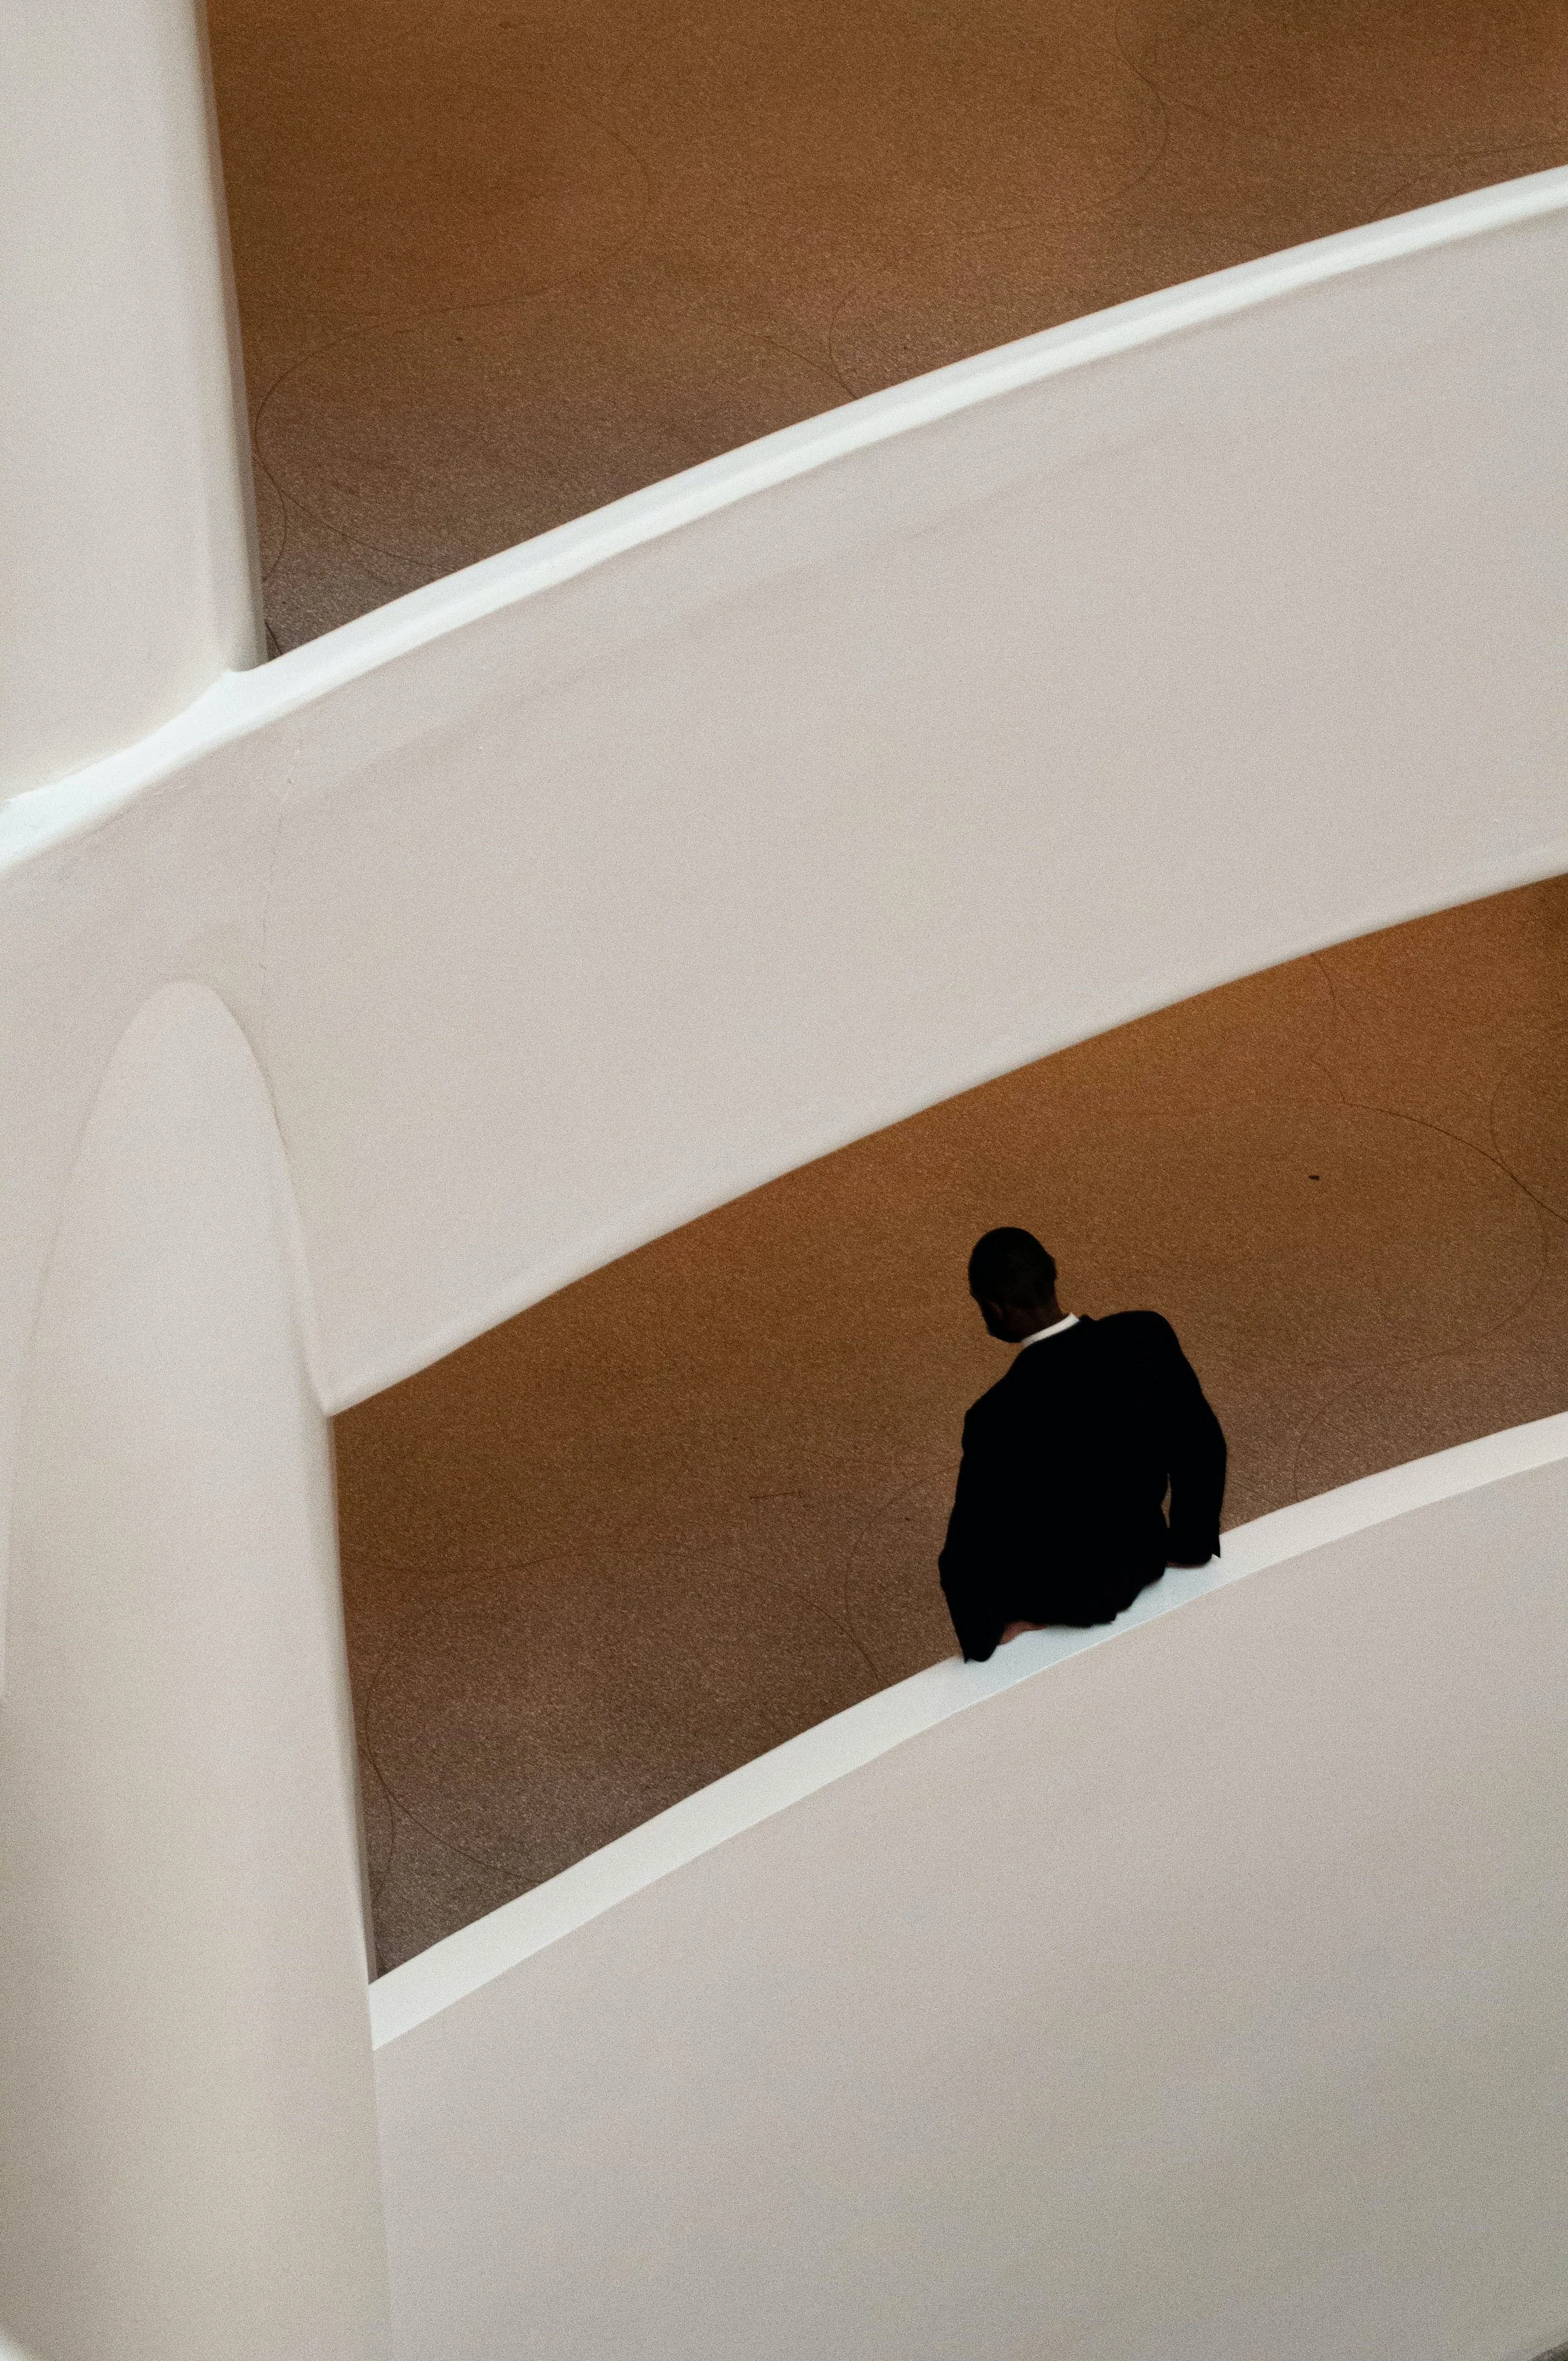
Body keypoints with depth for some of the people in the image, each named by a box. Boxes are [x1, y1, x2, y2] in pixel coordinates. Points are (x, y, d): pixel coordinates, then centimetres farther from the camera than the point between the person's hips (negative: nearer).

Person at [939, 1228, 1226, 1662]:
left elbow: (966, 1557, -28)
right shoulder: (1147, 1335, -23)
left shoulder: (1000, 1419, -36)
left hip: (1064, 1594, -5)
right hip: (1144, 1559, 5)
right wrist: (1192, 1544, 7)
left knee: (969, 1567, 30)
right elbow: (1202, 1443, -9)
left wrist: (984, 1637, -9)